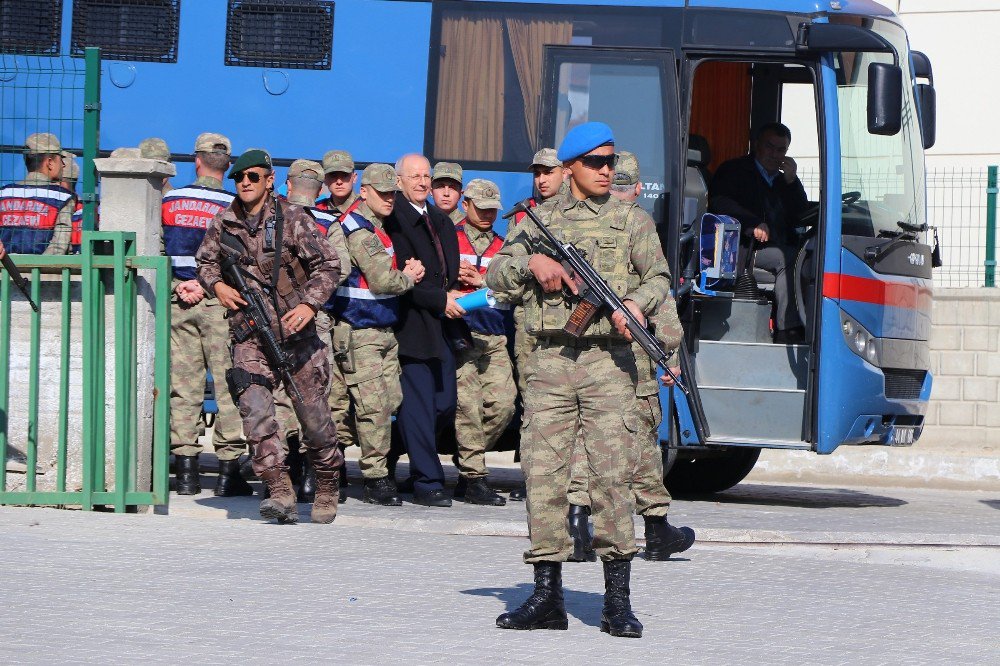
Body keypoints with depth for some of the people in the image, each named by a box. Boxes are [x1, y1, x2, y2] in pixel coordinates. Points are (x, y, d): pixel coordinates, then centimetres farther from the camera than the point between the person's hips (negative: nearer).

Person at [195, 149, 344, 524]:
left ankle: (327, 489, 26)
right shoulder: (223, 224, 6)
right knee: (255, 412, -19)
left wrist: (310, 304, -19)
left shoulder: (292, 219, -4)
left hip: (296, 334, -2)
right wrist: (217, 285, -2)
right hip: (249, 338, 2)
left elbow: (328, 265, -4)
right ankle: (280, 491, -21)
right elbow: (205, 262, 20)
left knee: (314, 417, 5)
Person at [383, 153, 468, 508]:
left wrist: (452, 298, 5)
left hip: (443, 323, 8)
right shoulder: (392, 219, -10)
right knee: (419, 406, -6)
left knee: (445, 405, 6)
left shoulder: (441, 221, 18)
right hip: (412, 326, -8)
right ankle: (427, 483, -1)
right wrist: (439, 299, -16)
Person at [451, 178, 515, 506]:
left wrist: (482, 282, -4)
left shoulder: (503, 247, 20)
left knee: (503, 404, -6)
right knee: (467, 405, -10)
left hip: (495, 338, 4)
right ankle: (474, 478, -7)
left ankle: (469, 466, 11)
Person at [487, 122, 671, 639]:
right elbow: (495, 277, 12)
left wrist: (637, 303, -16)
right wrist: (532, 263, -6)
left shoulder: (630, 219, 12)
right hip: (550, 361, 2)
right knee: (542, 473, -1)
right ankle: (547, 596, 7)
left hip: (607, 359, -2)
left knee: (612, 473, -9)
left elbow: (658, 277, 5)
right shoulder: (540, 221, 15)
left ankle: (617, 600, -6)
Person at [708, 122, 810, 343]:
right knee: (787, 259, -29)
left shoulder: (784, 181, 26)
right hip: (742, 249, -6)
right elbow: (719, 203, -9)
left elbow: (802, 217, 15)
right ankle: (787, 331, -32)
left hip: (779, 248, 6)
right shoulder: (735, 171, 9)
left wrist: (792, 181, 3)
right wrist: (753, 224, -22)